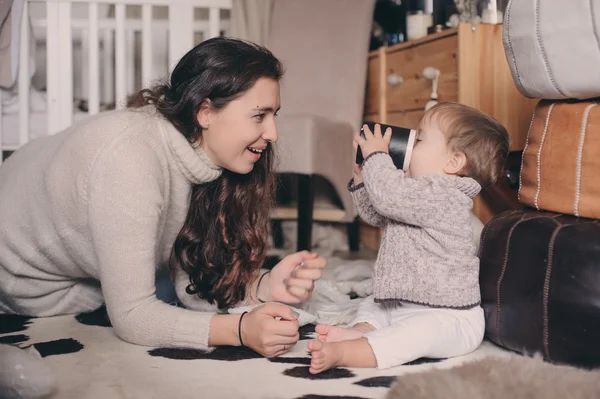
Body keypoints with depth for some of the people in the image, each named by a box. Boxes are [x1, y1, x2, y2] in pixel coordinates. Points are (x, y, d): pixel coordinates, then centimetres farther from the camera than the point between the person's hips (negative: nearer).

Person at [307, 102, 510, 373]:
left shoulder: (443, 195, -22)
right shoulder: (419, 192, 11)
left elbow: (388, 196, -34)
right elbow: (375, 214, 23)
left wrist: (376, 156, -17)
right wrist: (362, 174, 9)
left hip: (448, 318, -11)